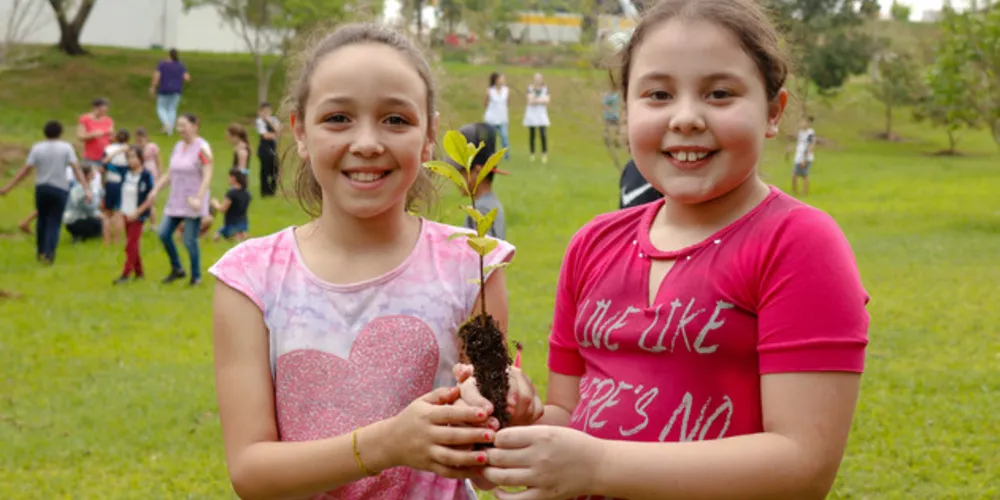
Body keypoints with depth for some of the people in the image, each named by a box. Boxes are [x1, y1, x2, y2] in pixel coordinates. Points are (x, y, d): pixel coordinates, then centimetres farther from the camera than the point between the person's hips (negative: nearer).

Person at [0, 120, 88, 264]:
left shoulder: (37, 148, -1)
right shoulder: (66, 147, -4)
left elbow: (25, 170, -4)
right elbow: (77, 168, -12)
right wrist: (86, 189, -14)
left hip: (41, 188, 2)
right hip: (60, 189, -2)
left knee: (42, 220, 19)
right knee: (54, 223, 3)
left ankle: (40, 251, 26)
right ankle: (49, 253, -12)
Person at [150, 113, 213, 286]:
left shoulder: (202, 148, -11)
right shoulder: (178, 147, 12)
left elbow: (207, 176, -17)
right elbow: (169, 174, 17)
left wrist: (199, 198, -27)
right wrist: (156, 190, 5)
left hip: (192, 203, -7)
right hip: (175, 201, 7)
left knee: (190, 241, -4)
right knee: (164, 233, 1)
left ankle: (196, 277, 12)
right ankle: (177, 270, 17)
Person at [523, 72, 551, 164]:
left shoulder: (545, 88, 3)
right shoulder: (530, 88, -2)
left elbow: (547, 101, -6)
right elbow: (530, 101, -13)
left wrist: (535, 100, -15)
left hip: (541, 114, 0)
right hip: (531, 113, 0)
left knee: (543, 134, -11)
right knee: (531, 134, 4)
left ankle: (544, 154, -1)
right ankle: (532, 154, 16)